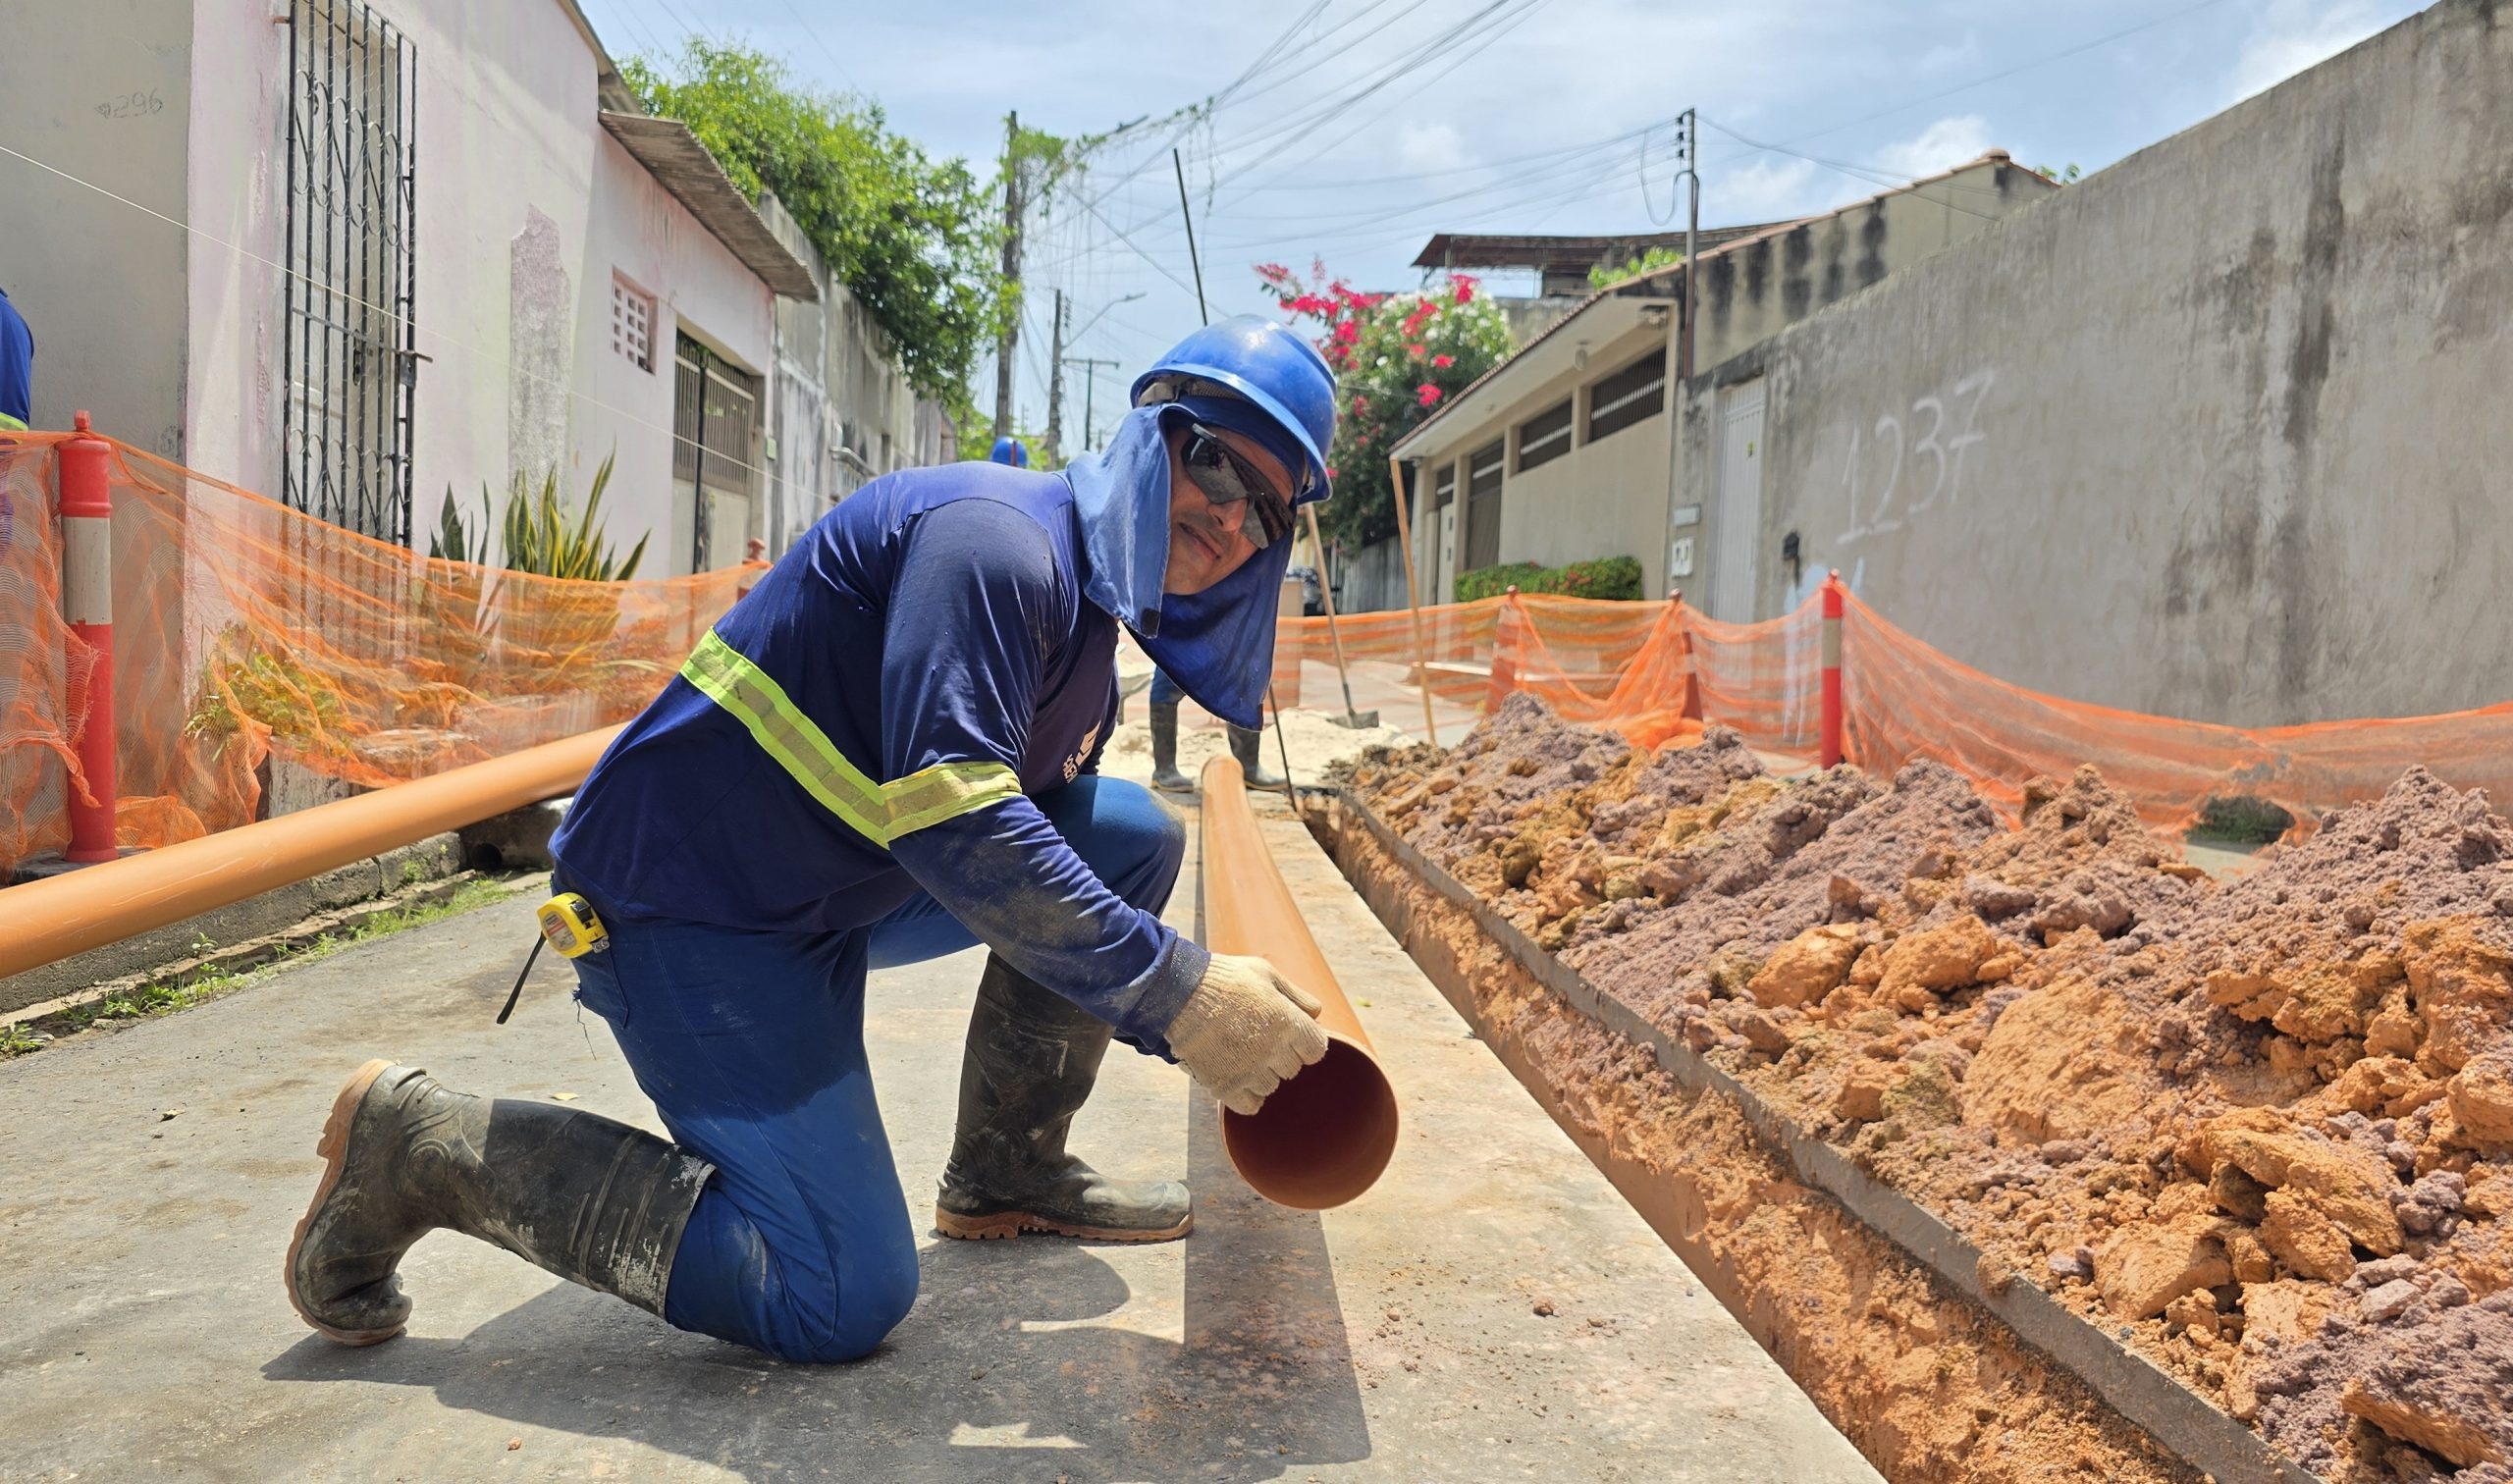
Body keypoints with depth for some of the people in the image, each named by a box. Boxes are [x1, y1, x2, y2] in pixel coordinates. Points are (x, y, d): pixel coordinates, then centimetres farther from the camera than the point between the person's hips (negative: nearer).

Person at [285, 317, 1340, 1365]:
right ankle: (427, 1145, -3)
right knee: (844, 1298, -13)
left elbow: (1043, 841, 13)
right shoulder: (994, 539, -21)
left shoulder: (1088, 619, 11)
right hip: (689, 911, -10)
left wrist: (1219, 1018, 0)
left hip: (830, 891, 10)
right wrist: (1177, 993, -28)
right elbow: (952, 830, -32)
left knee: (1132, 838, 5)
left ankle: (1005, 1174, 15)